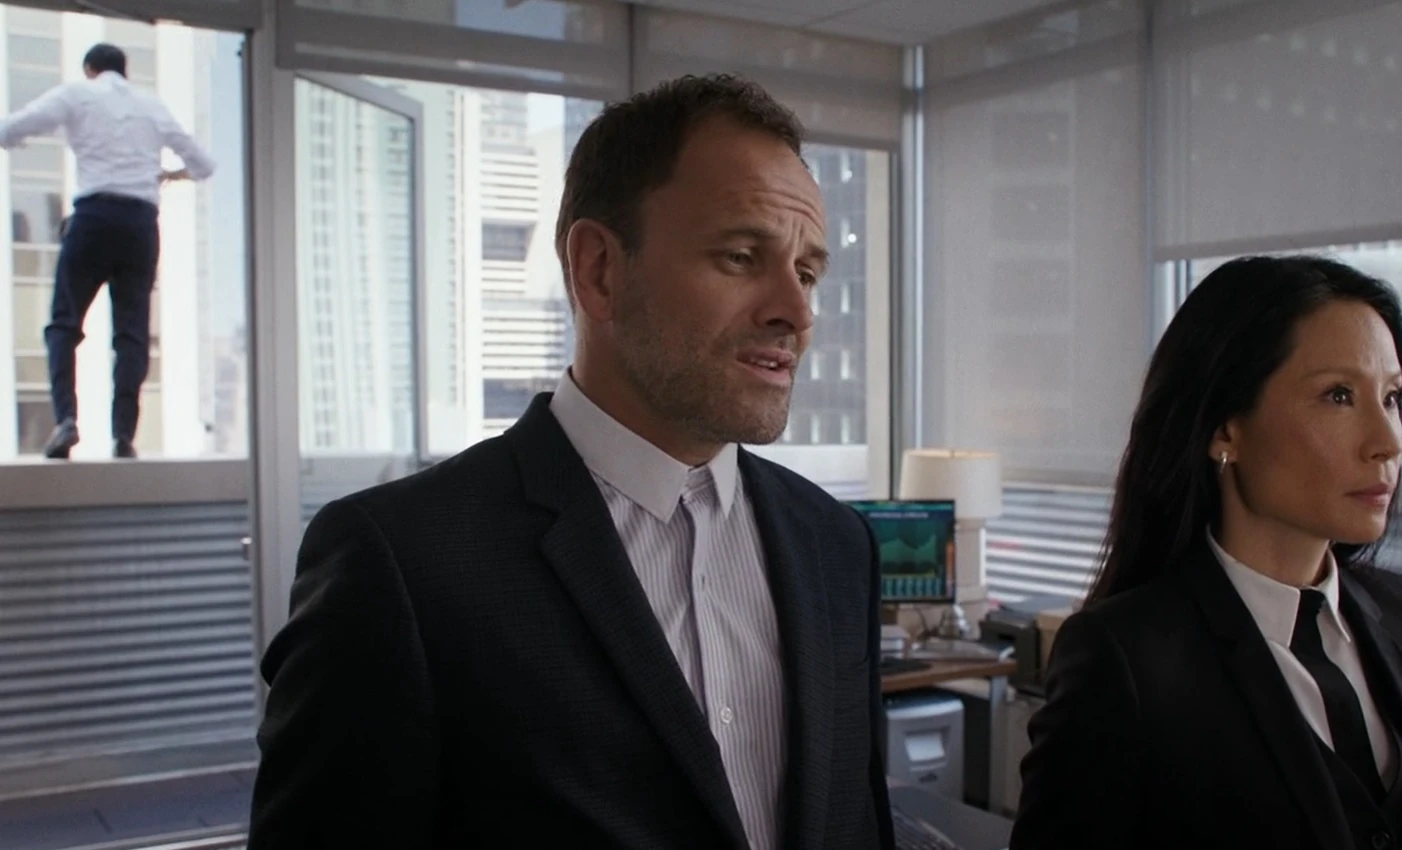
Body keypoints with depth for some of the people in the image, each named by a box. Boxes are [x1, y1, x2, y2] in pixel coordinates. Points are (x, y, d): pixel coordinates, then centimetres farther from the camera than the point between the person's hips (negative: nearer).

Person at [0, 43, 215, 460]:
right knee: (132, 329, 4)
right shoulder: (153, 105, 19)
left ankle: (65, 418, -13)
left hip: (94, 214, -2)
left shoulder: (76, 94, 9)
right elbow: (203, 164, 22)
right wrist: (172, 174, 42)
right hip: (141, 221, 3)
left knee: (64, 322, 4)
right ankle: (123, 434, -4)